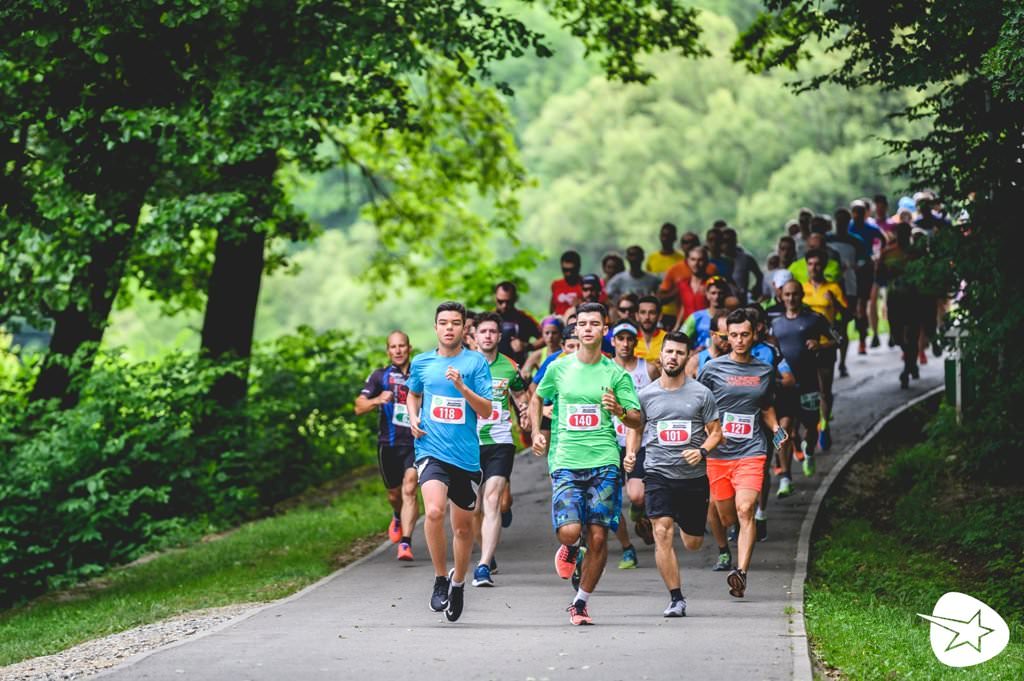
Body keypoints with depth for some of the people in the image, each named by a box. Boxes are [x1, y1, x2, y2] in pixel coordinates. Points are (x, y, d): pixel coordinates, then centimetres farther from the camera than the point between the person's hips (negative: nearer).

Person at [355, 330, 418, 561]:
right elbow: (359, 407, -3)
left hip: (415, 443, -1)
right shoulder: (380, 376, 4)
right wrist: (378, 400, -22)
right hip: (388, 444, 1)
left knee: (409, 490, -18)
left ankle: (405, 543, -21)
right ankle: (398, 518, 48)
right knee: (394, 494, 13)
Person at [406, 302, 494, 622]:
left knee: (463, 526, 10)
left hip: (466, 455, 0)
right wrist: (413, 418, 8)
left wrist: (461, 386, -18)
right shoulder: (421, 363, 7)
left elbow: (486, 411, -4)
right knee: (434, 512, -24)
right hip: (431, 449, 0)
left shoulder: (476, 362, 0)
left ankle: (458, 581, 34)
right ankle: (440, 578, -8)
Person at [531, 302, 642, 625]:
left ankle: (581, 603, 11)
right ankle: (570, 548, 22)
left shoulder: (616, 373, 4)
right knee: (569, 530, -17)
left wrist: (619, 411, -16)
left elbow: (637, 421, 5)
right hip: (566, 462, 0)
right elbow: (537, 398, 25)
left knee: (598, 536, -4)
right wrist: (537, 432, 11)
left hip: (604, 462, 0)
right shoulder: (559, 368, 7)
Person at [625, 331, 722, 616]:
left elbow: (716, 432, 4)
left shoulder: (701, 394, 0)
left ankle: (684, 523, 51)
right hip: (658, 473, 0)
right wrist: (630, 454, -2)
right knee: (662, 532, -18)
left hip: (694, 476, 0)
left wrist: (702, 451, -15)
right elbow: (636, 429, 16)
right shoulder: (646, 395, 3)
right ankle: (676, 598, -12)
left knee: (693, 544, 11)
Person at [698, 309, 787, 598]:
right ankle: (724, 554, 39)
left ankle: (741, 571, -28)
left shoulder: (765, 371, 11)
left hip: (751, 451, 0)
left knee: (745, 510, -19)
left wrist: (776, 428, 9)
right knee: (726, 518, 6)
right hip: (717, 452, 0)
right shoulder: (713, 368, 3)